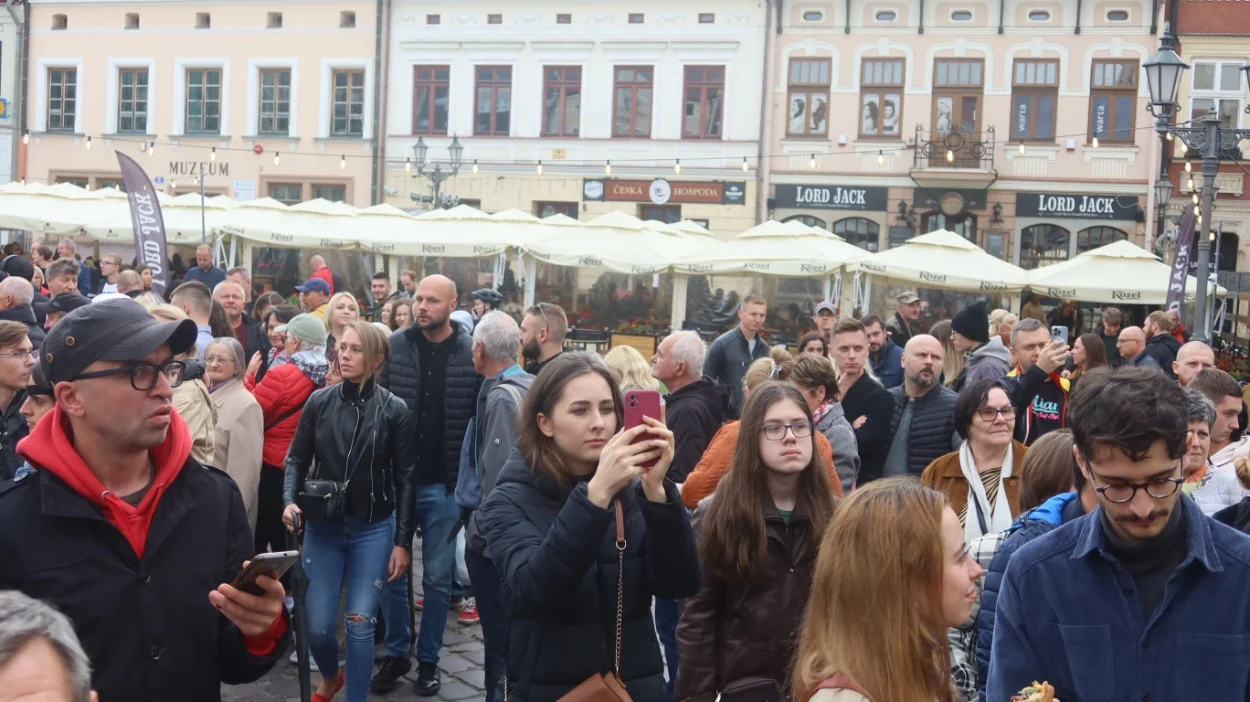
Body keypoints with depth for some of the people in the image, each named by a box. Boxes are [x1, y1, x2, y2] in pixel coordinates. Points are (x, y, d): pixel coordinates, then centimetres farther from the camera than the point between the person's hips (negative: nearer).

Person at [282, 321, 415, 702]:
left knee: (360, 624, -3)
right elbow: (297, 459, 6)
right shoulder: (319, 402, -2)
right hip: (322, 527, 2)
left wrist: (402, 541, -6)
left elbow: (406, 479, -4)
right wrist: (290, 501, -13)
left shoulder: (395, 410, -7)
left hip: (373, 529, -2)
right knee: (317, 625, 5)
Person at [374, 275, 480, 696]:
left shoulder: (472, 354, -6)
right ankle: (396, 653, 28)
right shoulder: (394, 346, -2)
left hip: (445, 484, -1)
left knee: (437, 577, 9)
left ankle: (428, 659, 24)